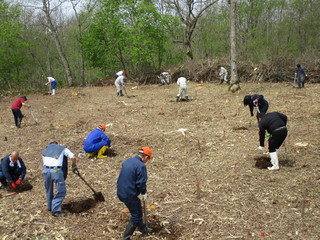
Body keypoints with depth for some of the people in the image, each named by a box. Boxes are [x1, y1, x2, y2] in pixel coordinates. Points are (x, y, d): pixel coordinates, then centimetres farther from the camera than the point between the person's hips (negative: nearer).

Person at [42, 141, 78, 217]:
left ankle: (50, 207, 37)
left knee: (48, 190, 23)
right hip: (56, 171, -4)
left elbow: (44, 163, 22)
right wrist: (74, 166, 22)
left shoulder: (44, 150, 28)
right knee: (61, 191, 5)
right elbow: (73, 157, 6)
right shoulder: (62, 148, 16)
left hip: (46, 170, 5)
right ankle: (56, 210, 1)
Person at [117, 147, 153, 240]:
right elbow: (141, 183, -19)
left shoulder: (127, 161, 8)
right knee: (136, 215, 7)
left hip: (121, 192, 9)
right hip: (129, 195, -9)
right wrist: (144, 193, 0)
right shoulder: (141, 166, -18)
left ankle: (142, 228, 47)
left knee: (137, 211, 27)